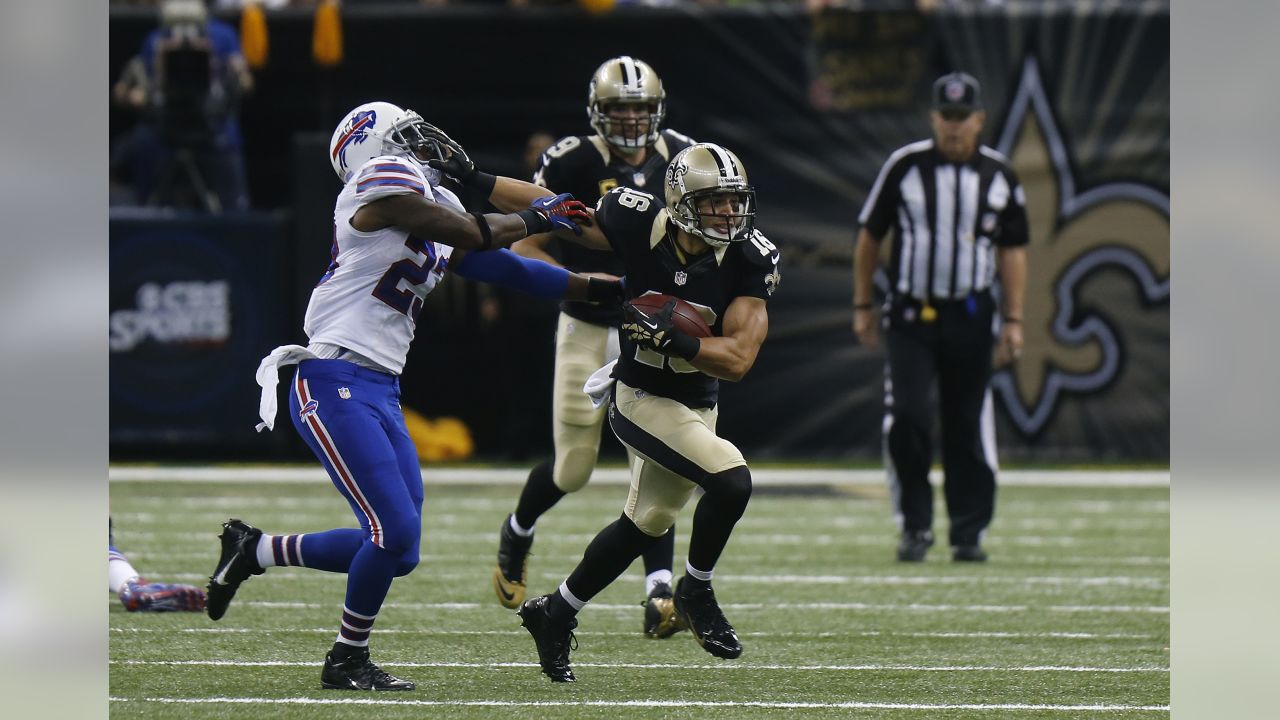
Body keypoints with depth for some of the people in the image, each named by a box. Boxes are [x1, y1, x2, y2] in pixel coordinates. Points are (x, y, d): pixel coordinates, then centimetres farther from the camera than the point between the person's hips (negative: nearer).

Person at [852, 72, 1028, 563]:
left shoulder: (998, 176, 3)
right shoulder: (904, 167, -2)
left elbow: (1012, 250, 9)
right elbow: (870, 235, 6)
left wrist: (1013, 320, 4)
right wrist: (862, 306, 7)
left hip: (969, 315, 1)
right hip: (911, 315, -1)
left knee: (968, 427, 3)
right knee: (907, 417, -12)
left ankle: (969, 532, 13)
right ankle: (915, 527, 1)